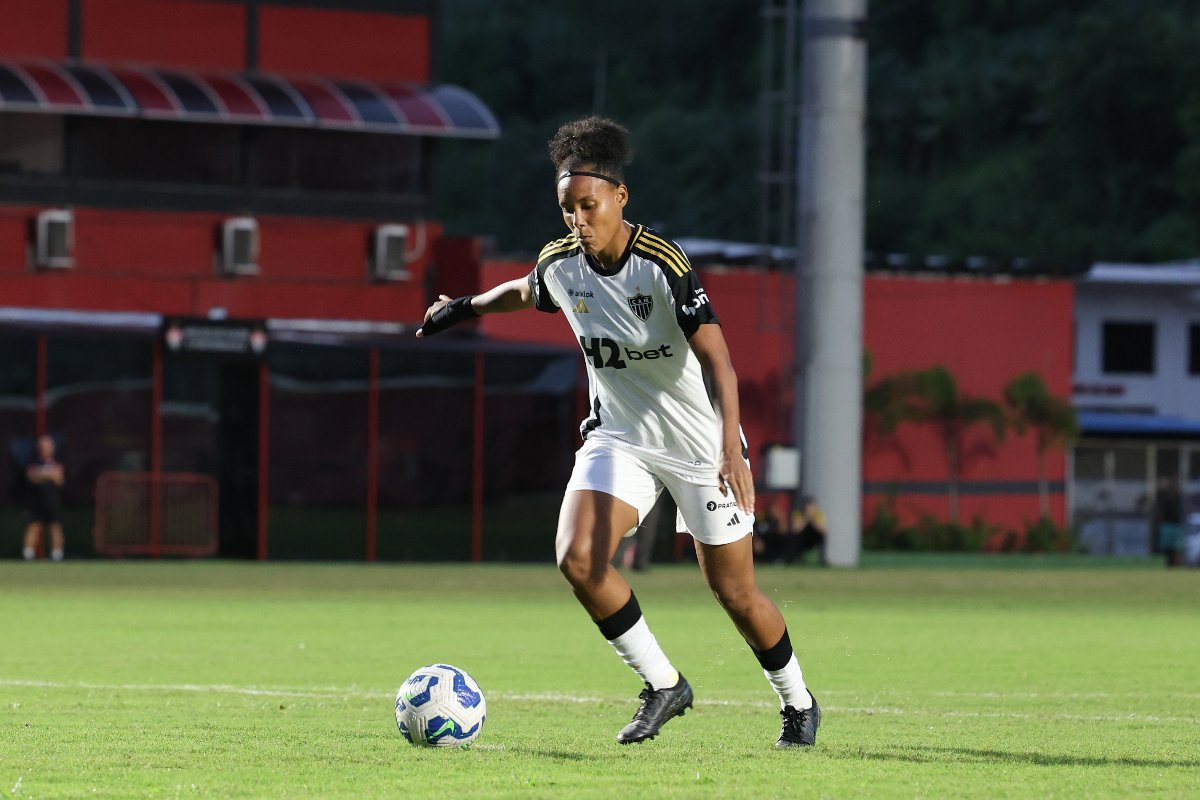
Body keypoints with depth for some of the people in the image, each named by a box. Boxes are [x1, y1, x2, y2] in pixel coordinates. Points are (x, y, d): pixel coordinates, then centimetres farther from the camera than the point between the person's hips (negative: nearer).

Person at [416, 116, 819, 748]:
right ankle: (662, 685, 0)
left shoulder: (662, 264, -25)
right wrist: (464, 307, 29)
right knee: (577, 558, -19)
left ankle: (797, 703, 29)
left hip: (700, 444, -5)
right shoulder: (559, 264, -7)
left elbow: (716, 358, -29)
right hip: (619, 438, 5)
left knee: (734, 593, 2)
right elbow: (526, 292, 19)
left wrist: (731, 450, -40)